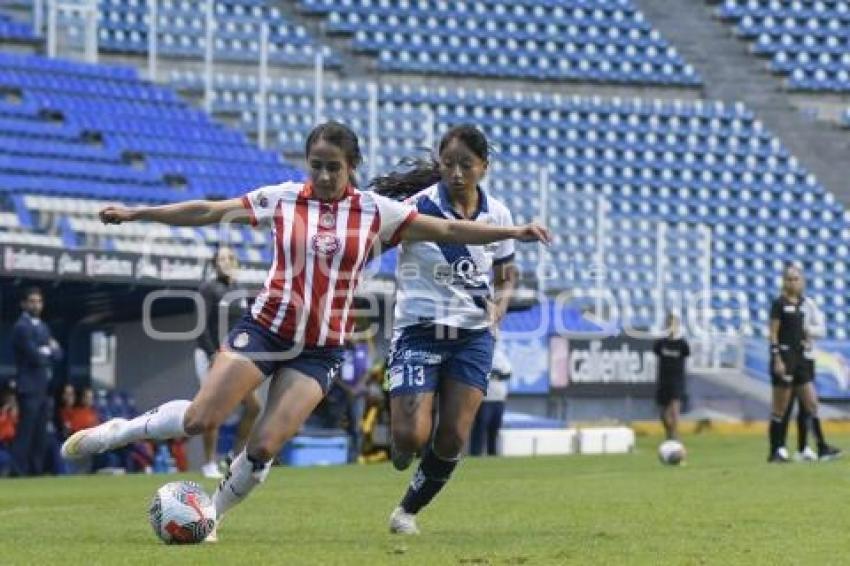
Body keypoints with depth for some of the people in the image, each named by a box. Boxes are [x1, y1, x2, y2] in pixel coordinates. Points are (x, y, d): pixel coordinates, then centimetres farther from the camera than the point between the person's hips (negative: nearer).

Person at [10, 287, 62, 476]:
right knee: (26, 431, -12)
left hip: (43, 388, 9)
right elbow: (35, 356, -18)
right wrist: (48, 353, 1)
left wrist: (47, 351, -5)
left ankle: (36, 470, 14)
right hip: (29, 387, -9)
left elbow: (57, 354, 15)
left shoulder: (43, 327, 20)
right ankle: (18, 471, -13)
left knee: (40, 434, 10)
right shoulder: (21, 327, -10)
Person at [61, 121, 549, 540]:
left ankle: (211, 515, 12)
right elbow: (207, 211, 1)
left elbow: (448, 230, -2)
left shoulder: (376, 212, -2)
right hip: (265, 328, -1)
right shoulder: (282, 199, -3)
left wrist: (513, 232, -9)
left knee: (265, 447, -9)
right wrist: (135, 214, 0)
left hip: (321, 350, 1)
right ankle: (115, 432, 9)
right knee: (199, 420, -13)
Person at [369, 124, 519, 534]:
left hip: (473, 336, 3)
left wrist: (498, 307, 0)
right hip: (418, 331, -3)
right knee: (410, 437, -15)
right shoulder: (418, 206, -11)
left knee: (453, 439, -5)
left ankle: (408, 510, 19)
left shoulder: (496, 214, 3)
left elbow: (506, 274, 17)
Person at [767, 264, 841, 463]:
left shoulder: (802, 303, 11)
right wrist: (777, 359, -18)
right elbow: (773, 334, -12)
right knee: (781, 408, -2)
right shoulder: (780, 303, -8)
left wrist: (807, 338, 7)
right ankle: (776, 452, 3)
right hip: (785, 356, -7)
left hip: (801, 357, 7)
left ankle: (822, 448, 5)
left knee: (811, 404, 4)